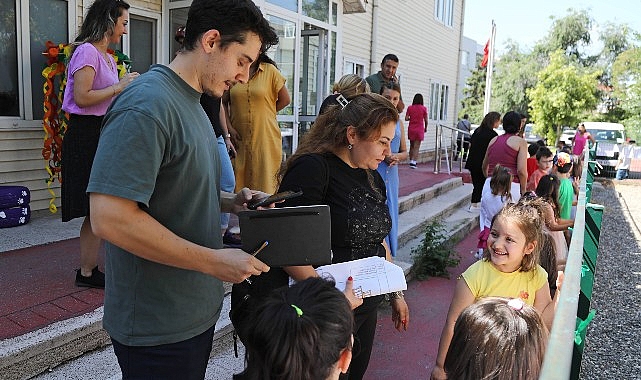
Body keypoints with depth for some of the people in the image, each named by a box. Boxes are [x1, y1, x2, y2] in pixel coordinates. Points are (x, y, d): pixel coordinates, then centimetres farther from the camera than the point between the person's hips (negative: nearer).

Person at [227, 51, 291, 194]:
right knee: (238, 181, 5)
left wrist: (264, 113, 5)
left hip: (265, 138, -2)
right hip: (239, 138, 3)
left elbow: (285, 100, 3)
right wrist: (229, 128, 0)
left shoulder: (270, 70, -1)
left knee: (264, 180, 0)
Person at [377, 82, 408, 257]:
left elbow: (404, 152, 19)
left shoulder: (399, 122, 13)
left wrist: (397, 156, -3)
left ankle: (388, 255, 21)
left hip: (391, 175, 6)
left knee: (390, 213, 10)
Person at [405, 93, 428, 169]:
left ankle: (411, 161, 16)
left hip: (411, 129, 3)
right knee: (416, 147, -2)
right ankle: (413, 162, -12)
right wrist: (425, 128, 13)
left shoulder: (410, 108, 0)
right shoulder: (423, 108, -5)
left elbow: (406, 118, -4)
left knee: (412, 146, 14)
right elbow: (426, 120, -3)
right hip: (420, 129, -3)